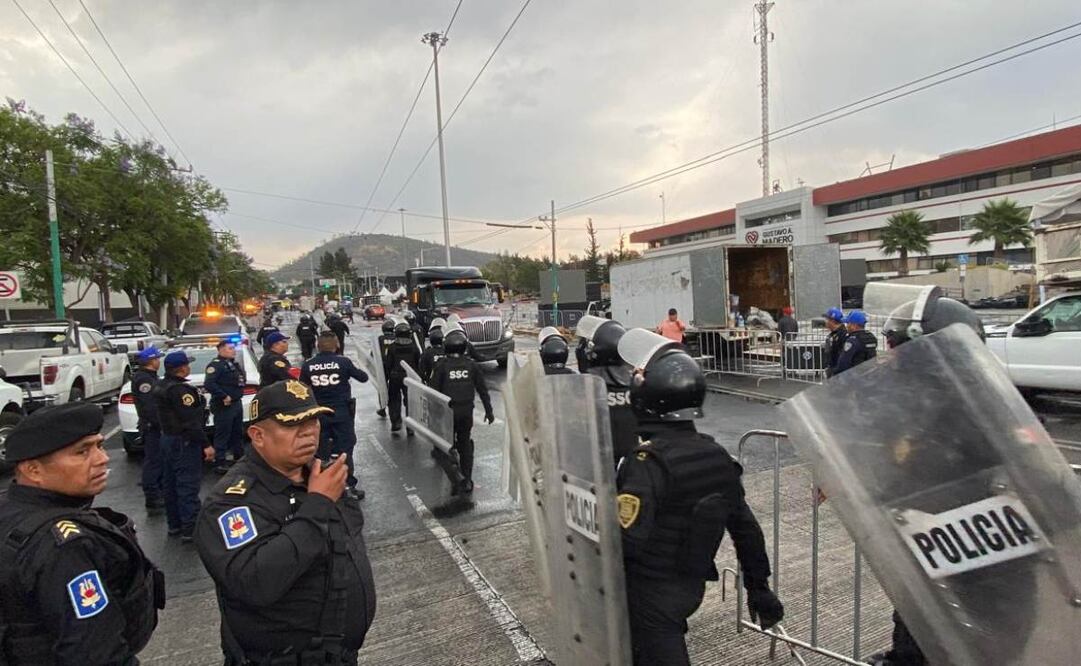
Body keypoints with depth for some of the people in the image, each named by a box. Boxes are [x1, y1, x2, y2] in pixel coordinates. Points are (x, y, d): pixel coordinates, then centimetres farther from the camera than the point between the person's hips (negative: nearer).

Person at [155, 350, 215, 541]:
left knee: (171, 483, 16)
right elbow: (191, 421, -25)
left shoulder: (161, 387, 11)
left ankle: (174, 525, 26)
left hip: (168, 438, 10)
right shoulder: (180, 389, -21)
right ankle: (190, 529, -6)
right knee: (188, 486, -7)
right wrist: (205, 444, -23)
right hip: (184, 442, -10)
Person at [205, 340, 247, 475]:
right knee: (222, 434, -4)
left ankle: (239, 457, 31)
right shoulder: (215, 365, -14)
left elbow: (241, 380, 30)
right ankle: (219, 463, 1)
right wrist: (224, 396, -24)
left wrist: (242, 383, 9)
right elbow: (209, 384, -25)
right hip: (224, 406, -9)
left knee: (238, 432, 18)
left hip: (237, 403, 9)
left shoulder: (235, 364, 16)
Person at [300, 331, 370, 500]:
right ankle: (349, 486, 5)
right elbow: (363, 377, 0)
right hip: (342, 413, -2)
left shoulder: (307, 365, -4)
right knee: (345, 449, 4)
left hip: (319, 415, 3)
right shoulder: (343, 362, -11)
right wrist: (355, 371, 21)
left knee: (321, 451, 14)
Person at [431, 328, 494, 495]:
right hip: (466, 411, 2)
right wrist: (488, 411, 12)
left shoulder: (442, 366, -8)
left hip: (447, 412, -2)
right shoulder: (472, 365, -1)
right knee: (465, 445, 14)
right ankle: (467, 480, 18)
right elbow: (482, 390, 3)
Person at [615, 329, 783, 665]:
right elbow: (745, 527, 4)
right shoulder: (716, 455, -4)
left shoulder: (648, 462, -27)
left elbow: (626, 538, -30)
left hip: (649, 592, -7)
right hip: (694, 586, 7)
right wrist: (759, 587, 14)